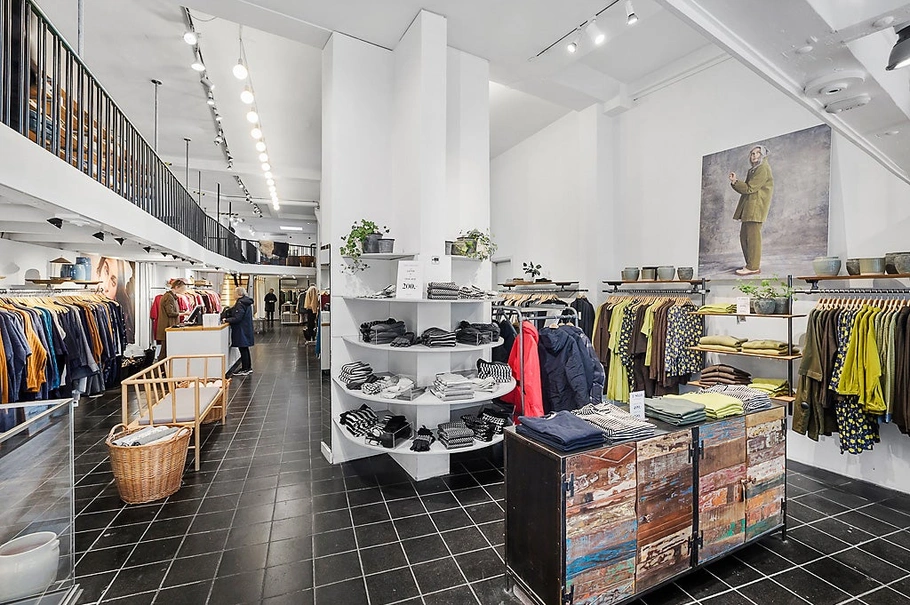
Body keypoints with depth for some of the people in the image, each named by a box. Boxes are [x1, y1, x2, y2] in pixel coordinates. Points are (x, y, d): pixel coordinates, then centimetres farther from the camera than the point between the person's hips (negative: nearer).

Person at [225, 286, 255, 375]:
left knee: (243, 349, -3)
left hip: (242, 330, -10)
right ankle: (248, 367, 24)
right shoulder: (246, 302, 11)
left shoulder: (240, 303, -19)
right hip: (246, 329, 10)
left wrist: (226, 320, -11)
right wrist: (228, 317, 12)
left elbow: (237, 318, -22)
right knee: (245, 349, 16)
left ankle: (245, 370, 4)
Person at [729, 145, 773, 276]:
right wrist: (735, 182, 3)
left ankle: (753, 267, -8)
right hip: (748, 208, 10)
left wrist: (735, 181, -5)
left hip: (756, 207, -10)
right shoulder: (753, 170, 22)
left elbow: (749, 188, -13)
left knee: (753, 236, -10)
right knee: (744, 236, 9)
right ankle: (751, 264, 15)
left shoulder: (763, 169, -7)